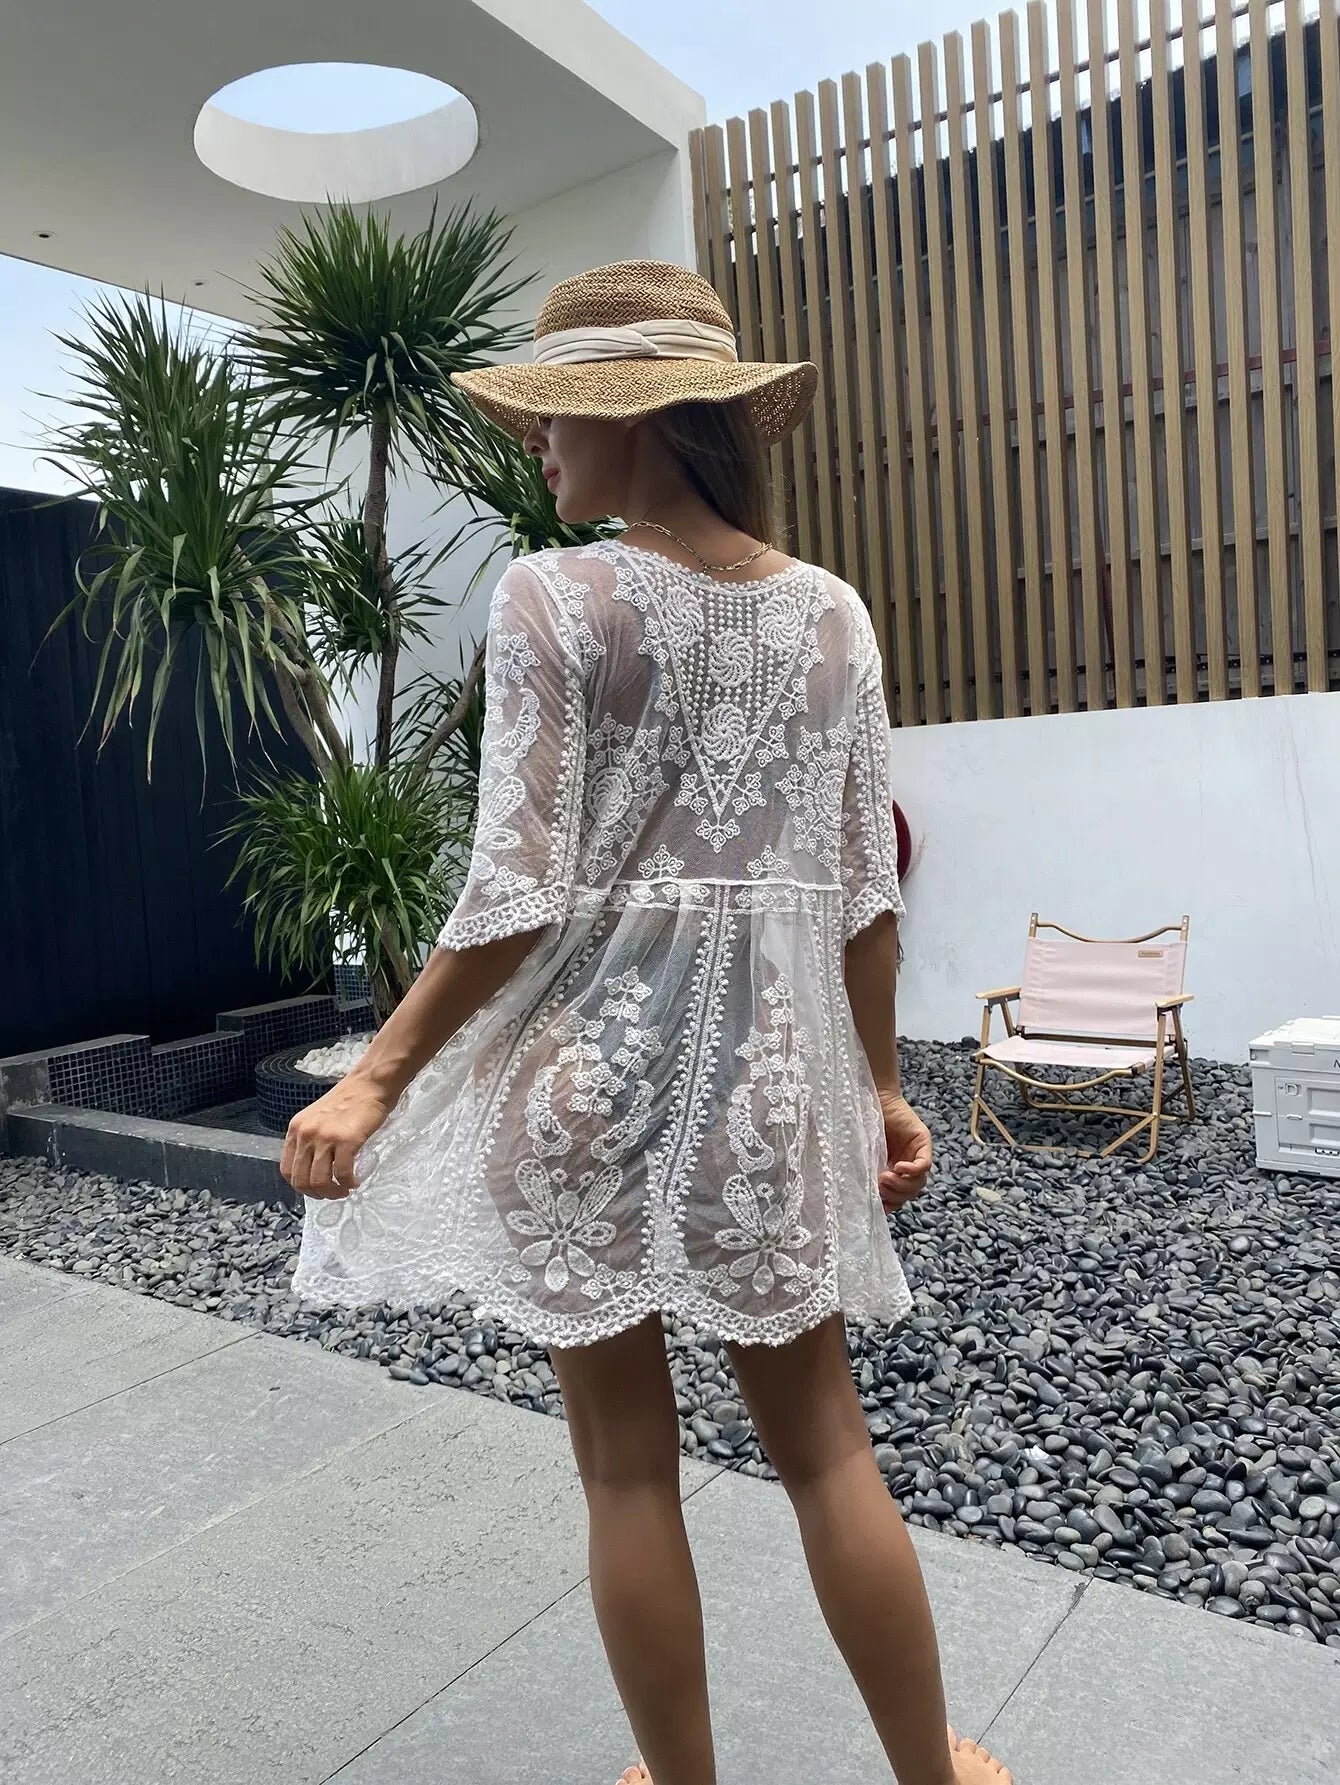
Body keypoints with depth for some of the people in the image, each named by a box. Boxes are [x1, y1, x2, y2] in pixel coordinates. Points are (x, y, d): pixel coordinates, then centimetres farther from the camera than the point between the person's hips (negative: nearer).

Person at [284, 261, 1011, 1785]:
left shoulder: (552, 599, -10)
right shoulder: (832, 613, 4)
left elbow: (522, 891, -15)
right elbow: (865, 886, 4)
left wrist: (378, 1075, -6)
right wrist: (880, 1083, 13)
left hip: (586, 1063, -4)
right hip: (771, 1065, 4)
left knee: (628, 1464, 13)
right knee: (824, 1445, 18)